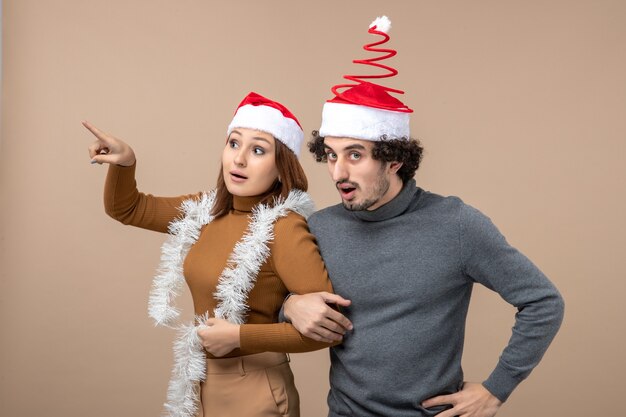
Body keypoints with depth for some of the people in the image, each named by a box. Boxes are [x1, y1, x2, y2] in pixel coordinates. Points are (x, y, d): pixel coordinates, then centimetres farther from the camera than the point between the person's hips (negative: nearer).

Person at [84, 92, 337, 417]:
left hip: (253, 391, -7)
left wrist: (239, 336, -23)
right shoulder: (206, 211, 1)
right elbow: (127, 209, 13)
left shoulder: (283, 228, -20)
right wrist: (124, 162, -7)